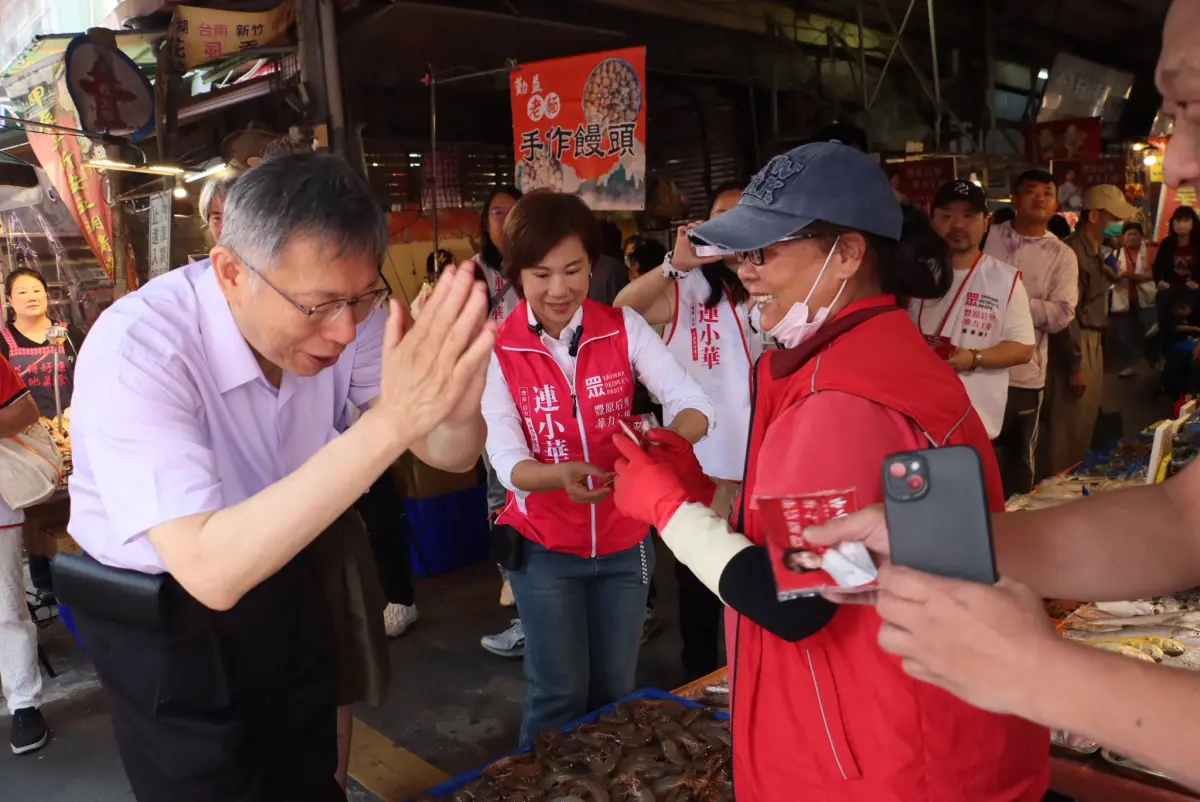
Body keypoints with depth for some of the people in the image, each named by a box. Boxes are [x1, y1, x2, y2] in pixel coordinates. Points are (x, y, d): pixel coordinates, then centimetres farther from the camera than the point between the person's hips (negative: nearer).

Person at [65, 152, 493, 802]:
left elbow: (450, 456, -13)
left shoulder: (343, 311, -16)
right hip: (162, 614, -5)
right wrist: (390, 420, -49)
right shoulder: (136, 351, -32)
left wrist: (457, 408, -39)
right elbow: (211, 570, -42)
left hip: (284, 578, 5)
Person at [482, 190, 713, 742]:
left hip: (624, 541, 2)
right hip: (544, 546, -2)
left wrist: (669, 438, -39)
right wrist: (561, 476, -39)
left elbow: (692, 404, -16)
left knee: (615, 691, 16)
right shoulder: (496, 349, -12)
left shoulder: (623, 328, -8)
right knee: (560, 695, 6)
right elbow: (506, 460, -17)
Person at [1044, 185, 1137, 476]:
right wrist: (1075, 365, -20)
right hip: (1076, 344, -10)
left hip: (1092, 341, 10)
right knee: (1069, 427, -2)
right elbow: (1067, 314, -21)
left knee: (1085, 422, 18)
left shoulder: (1093, 250, 12)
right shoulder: (1072, 252, -19)